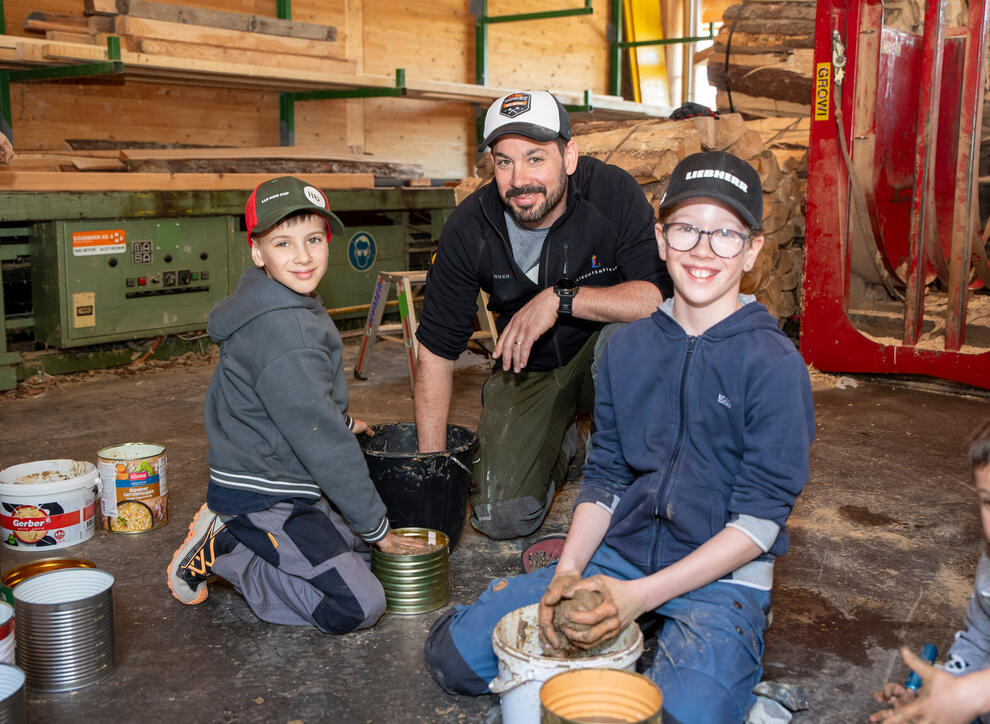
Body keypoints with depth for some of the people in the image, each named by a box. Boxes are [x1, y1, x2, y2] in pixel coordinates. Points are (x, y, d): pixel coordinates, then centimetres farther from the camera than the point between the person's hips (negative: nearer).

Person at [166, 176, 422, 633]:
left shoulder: (280, 310, 4)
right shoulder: (284, 336, -27)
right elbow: (324, 446, -23)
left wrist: (341, 422, 36)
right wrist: (376, 527, -13)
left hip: (286, 487, 10)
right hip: (262, 501, -10)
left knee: (358, 557, 17)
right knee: (357, 606, -15)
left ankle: (229, 534, 14)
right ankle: (220, 552, -4)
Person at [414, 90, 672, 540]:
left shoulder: (613, 192, -22)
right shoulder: (469, 226, -16)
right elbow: (436, 349, -9)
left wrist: (559, 299, -33)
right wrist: (432, 468, -10)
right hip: (527, 369, 2)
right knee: (501, 518, -9)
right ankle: (559, 443, 24)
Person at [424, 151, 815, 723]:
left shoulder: (774, 364, -12)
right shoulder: (628, 347, 3)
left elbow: (760, 521, -14)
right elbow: (605, 476, 7)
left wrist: (639, 596, -21)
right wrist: (569, 572, -11)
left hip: (720, 576, -3)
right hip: (617, 554, 4)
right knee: (453, 655, -6)